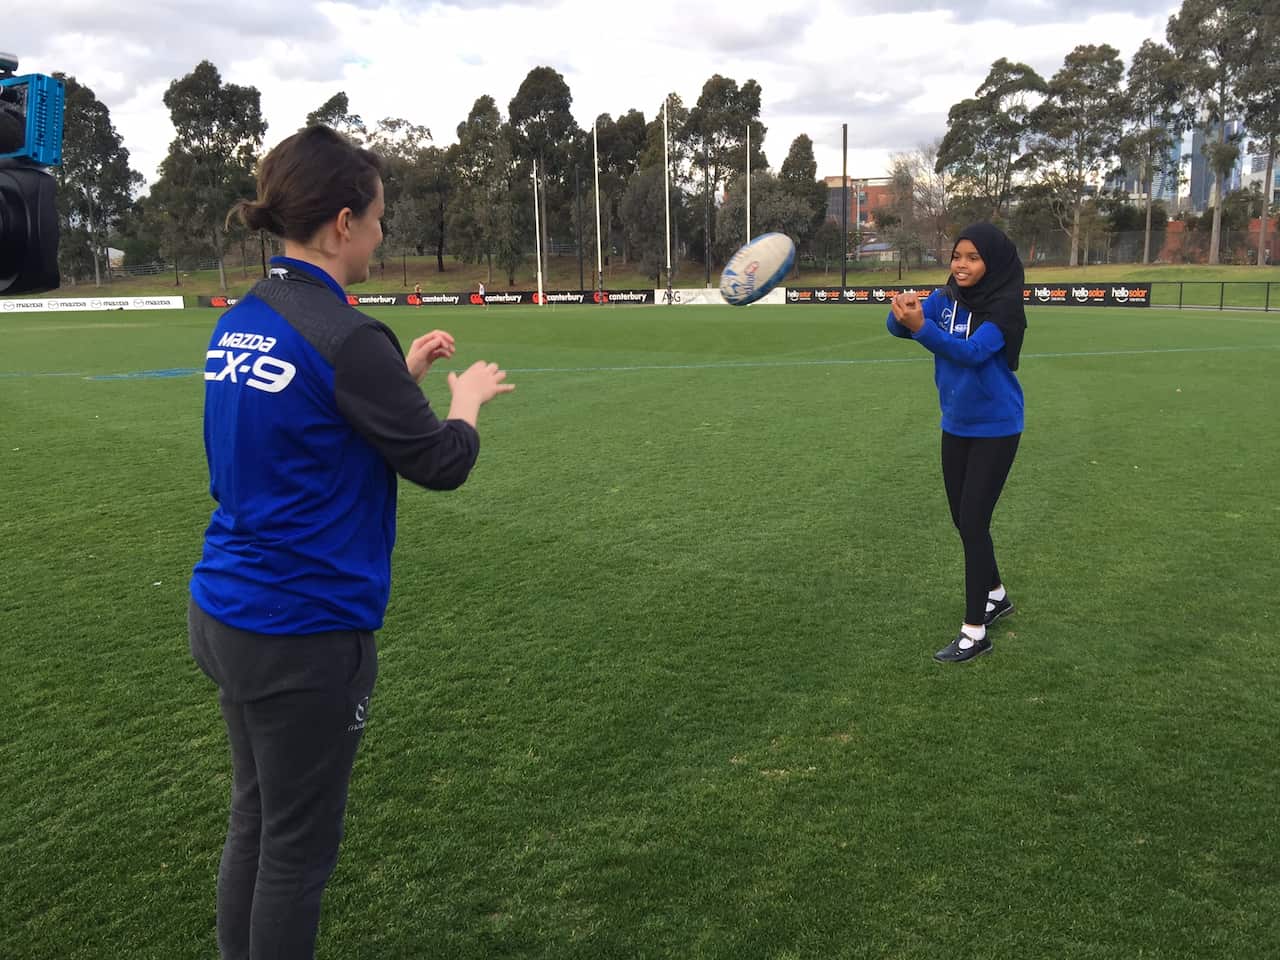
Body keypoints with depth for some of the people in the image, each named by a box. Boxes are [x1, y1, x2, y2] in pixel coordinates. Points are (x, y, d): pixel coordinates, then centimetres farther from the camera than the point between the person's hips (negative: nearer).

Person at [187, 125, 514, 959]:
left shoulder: (240, 322, 5)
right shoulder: (346, 337, -21)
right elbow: (442, 464, -13)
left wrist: (400, 375, 14)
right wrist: (470, 395, 6)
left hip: (222, 614, 8)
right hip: (304, 636, -8)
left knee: (254, 820, 22)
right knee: (299, 846, 9)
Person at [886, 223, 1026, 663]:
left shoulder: (1004, 308, -18)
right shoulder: (946, 298, -2)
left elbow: (972, 351, -33)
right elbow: (898, 326, -15)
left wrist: (921, 326, -46)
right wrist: (902, 313, -38)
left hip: (994, 430, -6)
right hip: (955, 427, 6)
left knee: (973, 522, -7)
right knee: (963, 521, 15)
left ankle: (974, 632, 3)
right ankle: (996, 596, 39)